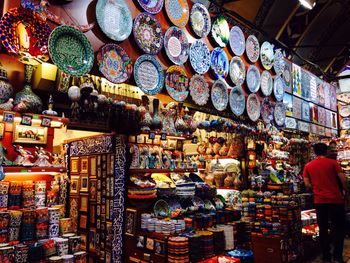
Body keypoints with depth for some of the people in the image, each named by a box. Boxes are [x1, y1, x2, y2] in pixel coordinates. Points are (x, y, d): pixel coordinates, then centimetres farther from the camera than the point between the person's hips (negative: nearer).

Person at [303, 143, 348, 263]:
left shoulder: (308, 166, 3)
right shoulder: (333, 162, -3)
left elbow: (307, 184, 2)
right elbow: (343, 179, -7)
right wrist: (345, 192, 10)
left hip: (319, 201, 2)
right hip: (335, 200, -2)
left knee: (323, 228, 11)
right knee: (339, 227, 10)